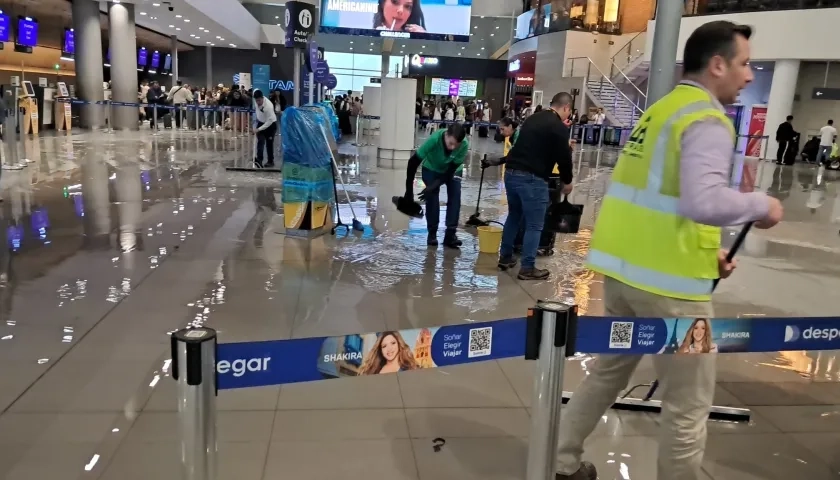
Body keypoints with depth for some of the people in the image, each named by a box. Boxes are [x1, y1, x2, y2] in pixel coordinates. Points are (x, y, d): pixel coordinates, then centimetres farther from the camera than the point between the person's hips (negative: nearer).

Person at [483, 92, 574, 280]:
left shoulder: (533, 118, 16)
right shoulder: (559, 127, -7)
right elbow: (563, 157, -4)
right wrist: (567, 181, 10)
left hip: (511, 173, 8)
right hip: (532, 178, -8)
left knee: (514, 216, 23)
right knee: (534, 225, 3)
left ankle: (505, 257, 30)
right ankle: (527, 268, 7)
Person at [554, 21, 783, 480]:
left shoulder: (658, 111, 15)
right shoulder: (707, 121, -11)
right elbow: (703, 202, -27)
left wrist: (704, 250, 15)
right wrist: (761, 204, -10)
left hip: (622, 266, 9)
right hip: (668, 279, -9)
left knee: (607, 372, 22)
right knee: (688, 404, 7)